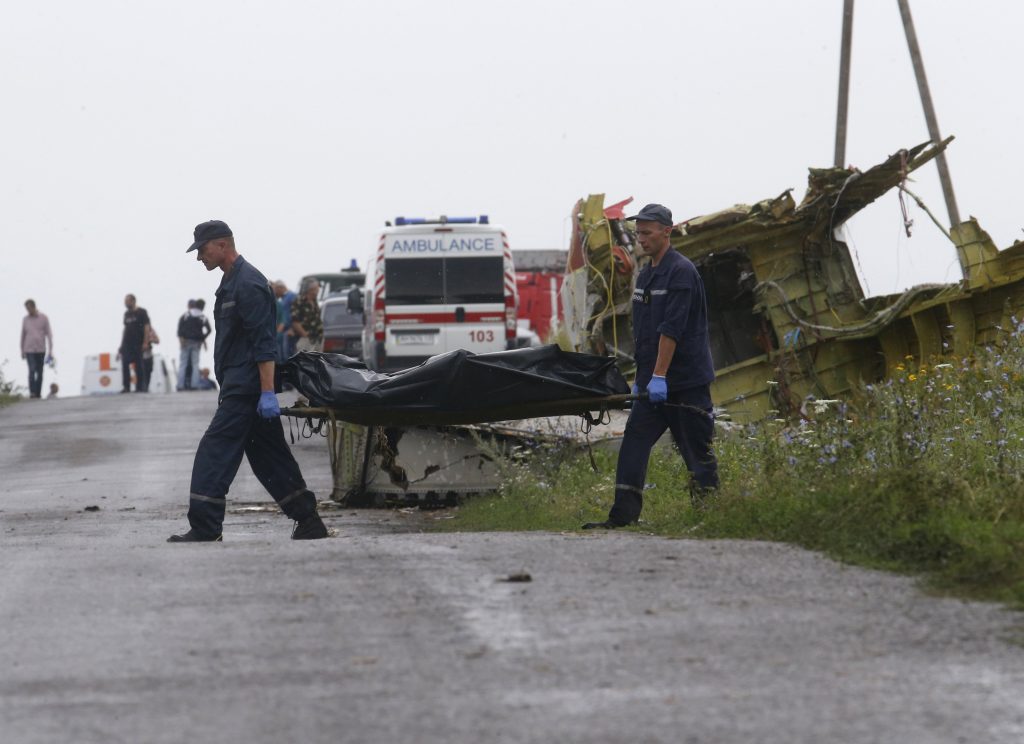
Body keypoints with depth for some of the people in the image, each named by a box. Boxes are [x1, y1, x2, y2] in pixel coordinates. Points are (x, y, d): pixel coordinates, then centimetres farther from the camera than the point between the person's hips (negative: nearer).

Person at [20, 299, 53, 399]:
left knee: (39, 372, 4)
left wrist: (50, 350, -11)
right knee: (32, 370, -17)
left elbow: (49, 334, -4)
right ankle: (32, 393, -24)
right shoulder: (25, 319, 3)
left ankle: (38, 394, 13)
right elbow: (23, 335, 12)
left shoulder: (44, 318, -2)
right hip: (29, 350, 0)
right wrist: (22, 351, 14)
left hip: (41, 350, 0)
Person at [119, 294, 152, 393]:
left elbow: (147, 327, -7)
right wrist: (121, 345, 14)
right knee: (125, 365, -3)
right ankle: (126, 387, 0)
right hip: (127, 344, 6)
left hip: (138, 344, -6)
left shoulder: (141, 312, -3)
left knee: (139, 366, -2)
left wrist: (145, 343, -14)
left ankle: (140, 387, 2)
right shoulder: (127, 313, 16)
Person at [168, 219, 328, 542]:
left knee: (215, 452, -11)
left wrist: (267, 393, -25)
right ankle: (308, 522, 14)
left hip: (244, 389, -11)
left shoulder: (248, 284, -14)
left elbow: (264, 344, -20)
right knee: (269, 456, 11)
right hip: (239, 387, 11)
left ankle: (205, 528, -12)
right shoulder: (231, 282, 18)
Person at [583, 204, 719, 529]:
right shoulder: (646, 275, 15)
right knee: (634, 442, -2)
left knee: (697, 449, 0)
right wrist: (642, 375, 20)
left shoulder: (682, 272, -13)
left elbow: (672, 329, -20)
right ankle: (623, 514, -5)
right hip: (653, 381, 8)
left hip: (686, 380, -8)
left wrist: (659, 375, -24)